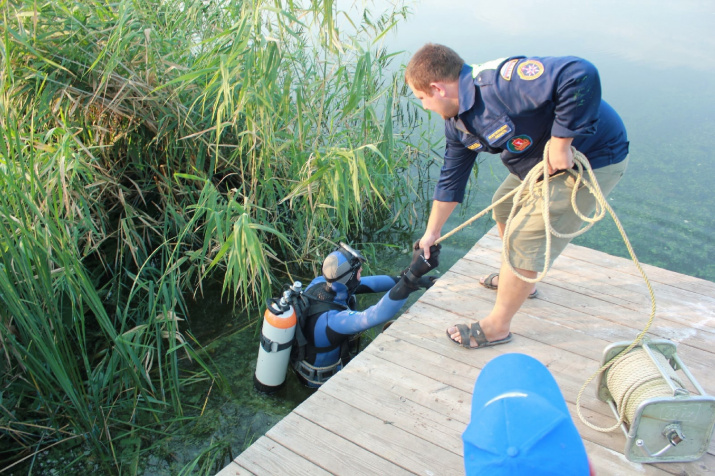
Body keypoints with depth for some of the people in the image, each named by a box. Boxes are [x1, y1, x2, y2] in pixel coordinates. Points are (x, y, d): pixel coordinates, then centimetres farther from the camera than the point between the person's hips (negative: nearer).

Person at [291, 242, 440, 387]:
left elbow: (367, 283, -14)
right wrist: (413, 273, -63)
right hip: (322, 378, -6)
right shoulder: (331, 319, -41)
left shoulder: (318, 283, -20)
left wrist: (402, 278, -19)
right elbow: (378, 314, -54)